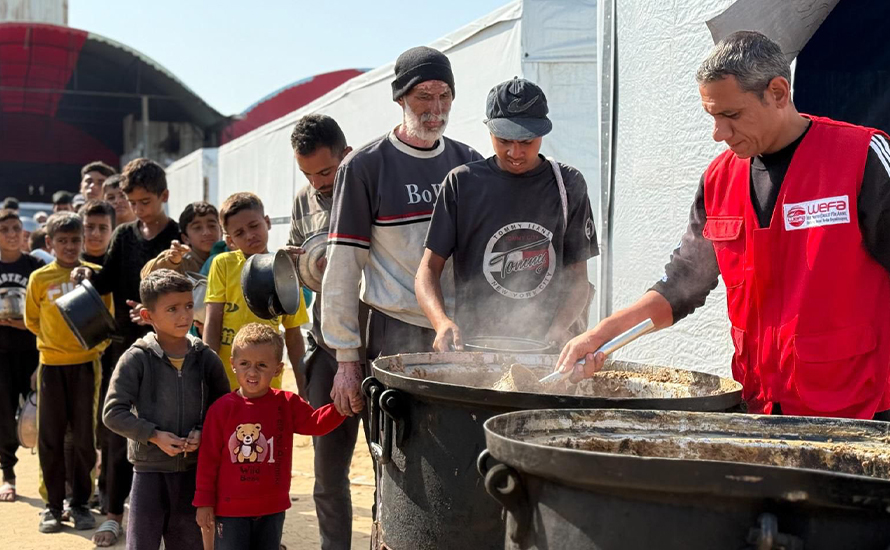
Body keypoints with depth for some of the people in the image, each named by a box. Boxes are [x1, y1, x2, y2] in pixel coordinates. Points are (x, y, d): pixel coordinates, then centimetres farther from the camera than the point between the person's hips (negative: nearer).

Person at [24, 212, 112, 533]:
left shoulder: (96, 275, 0)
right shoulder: (40, 278, 1)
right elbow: (32, 320, 11)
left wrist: (95, 344, -4)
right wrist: (56, 341, 5)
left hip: (85, 364, 0)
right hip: (51, 365, 1)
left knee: (84, 436, 4)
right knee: (50, 437, 4)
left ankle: (80, 503, 15)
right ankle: (53, 505, 14)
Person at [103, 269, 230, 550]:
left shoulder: (206, 358, 0)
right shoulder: (137, 359, -9)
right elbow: (113, 412, -9)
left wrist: (202, 432, -11)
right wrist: (154, 435, -17)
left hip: (194, 470, 3)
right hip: (149, 469, -3)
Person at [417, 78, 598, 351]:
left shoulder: (568, 184, 9)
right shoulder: (463, 182, 4)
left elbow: (577, 277, 11)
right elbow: (429, 268, 3)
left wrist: (559, 329, -8)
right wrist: (442, 322, -17)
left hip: (546, 348, 1)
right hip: (473, 343, -1)